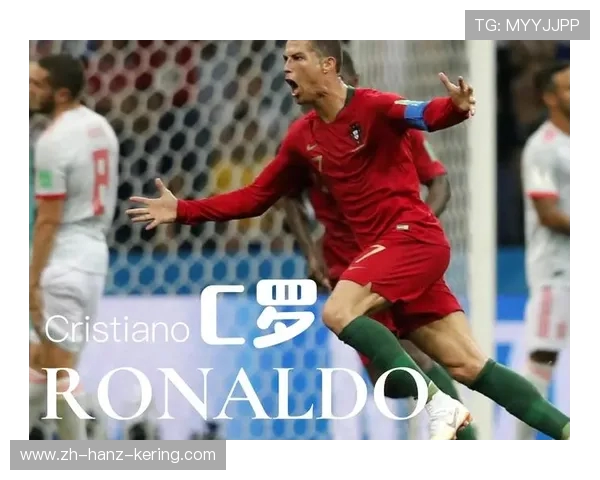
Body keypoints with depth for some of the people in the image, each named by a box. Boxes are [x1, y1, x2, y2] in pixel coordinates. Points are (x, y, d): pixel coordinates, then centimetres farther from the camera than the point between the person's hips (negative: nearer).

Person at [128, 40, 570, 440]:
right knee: (470, 366, 0)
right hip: (391, 247, 7)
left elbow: (426, 115, -28)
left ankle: (439, 407, -21)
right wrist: (183, 210, 13)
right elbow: (256, 198, 19)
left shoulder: (372, 107, -10)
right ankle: (570, 432, -2)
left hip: (412, 238, -7)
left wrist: (456, 107, -51)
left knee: (338, 313, -22)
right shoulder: (302, 137, 12)